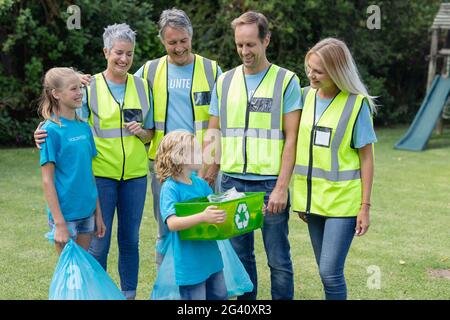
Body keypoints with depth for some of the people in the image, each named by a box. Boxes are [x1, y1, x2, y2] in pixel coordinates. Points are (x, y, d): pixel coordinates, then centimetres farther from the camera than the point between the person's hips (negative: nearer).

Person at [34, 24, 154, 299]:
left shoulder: (142, 86, 6)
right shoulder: (90, 87, -3)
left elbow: (150, 134, 12)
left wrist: (140, 131, -9)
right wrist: (46, 135, -23)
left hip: (135, 174, 3)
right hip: (100, 173, -3)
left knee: (130, 238, 11)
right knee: (99, 242, 0)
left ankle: (129, 293, 24)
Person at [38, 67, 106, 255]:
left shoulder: (84, 127, 6)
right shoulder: (52, 130, -12)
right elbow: (47, 180, -13)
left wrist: (98, 213, 12)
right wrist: (59, 223, -16)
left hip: (87, 211, 6)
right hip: (65, 212, -6)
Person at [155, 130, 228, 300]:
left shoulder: (200, 183, 4)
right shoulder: (170, 188, -18)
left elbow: (218, 207, 13)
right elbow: (172, 223, -29)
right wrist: (202, 217, -43)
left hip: (211, 257, 8)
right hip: (190, 264, -8)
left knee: (219, 296, 20)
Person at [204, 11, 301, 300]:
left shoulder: (286, 81, -1)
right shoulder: (225, 82, 9)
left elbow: (291, 138, -6)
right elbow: (213, 137, 11)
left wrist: (282, 187, -13)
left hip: (271, 183, -3)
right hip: (232, 182, 4)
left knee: (278, 260, 3)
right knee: (239, 257, 11)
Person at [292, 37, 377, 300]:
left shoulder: (357, 104, -9)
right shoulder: (306, 96, 4)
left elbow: (366, 158, -5)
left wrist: (365, 206, -8)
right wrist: (302, 196, 11)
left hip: (343, 201, -5)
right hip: (313, 200, 5)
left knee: (330, 271, -8)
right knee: (326, 270, 13)